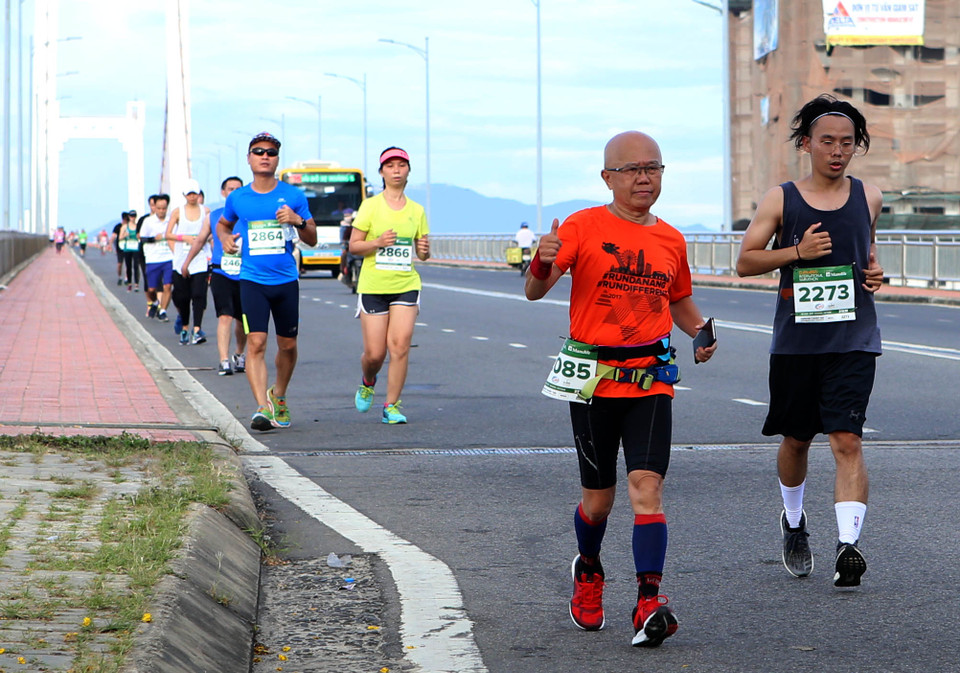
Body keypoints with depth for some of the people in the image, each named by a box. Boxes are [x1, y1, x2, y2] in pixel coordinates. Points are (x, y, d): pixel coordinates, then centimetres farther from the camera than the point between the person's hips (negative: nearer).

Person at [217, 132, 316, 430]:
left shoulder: (293, 196, 2)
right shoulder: (237, 198, 5)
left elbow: (312, 239, 6)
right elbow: (223, 223, 25)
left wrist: (299, 221, -14)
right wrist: (225, 239, 4)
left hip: (286, 281, 1)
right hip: (252, 281, -1)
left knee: (288, 346, 11)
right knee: (256, 343, -15)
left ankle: (278, 395, 36)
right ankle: (263, 408, -21)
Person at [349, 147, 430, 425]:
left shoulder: (416, 210, 8)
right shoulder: (370, 206, 0)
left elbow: (422, 252, 14)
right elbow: (353, 246, 0)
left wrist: (425, 250, -9)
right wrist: (378, 242, -18)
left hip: (406, 285, 2)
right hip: (373, 285, -2)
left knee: (400, 345, -13)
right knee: (375, 353, -3)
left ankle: (391, 406, -3)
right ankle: (367, 382, 32)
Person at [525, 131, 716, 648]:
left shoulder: (671, 240, 9)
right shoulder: (584, 227, -3)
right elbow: (535, 291, -11)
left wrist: (701, 333, 6)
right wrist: (544, 263, -33)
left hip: (651, 379, 2)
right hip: (592, 377, -2)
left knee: (646, 485, -15)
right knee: (598, 497, 9)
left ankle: (649, 605, -20)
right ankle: (588, 571, 41)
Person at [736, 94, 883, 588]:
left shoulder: (868, 198, 6)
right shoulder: (780, 201, 0)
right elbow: (745, 261, 2)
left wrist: (874, 273, 3)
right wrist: (797, 252, -13)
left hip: (853, 341, 0)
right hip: (796, 340, 0)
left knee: (847, 440, -14)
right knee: (796, 438, 14)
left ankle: (848, 544, -21)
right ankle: (793, 521, 39)